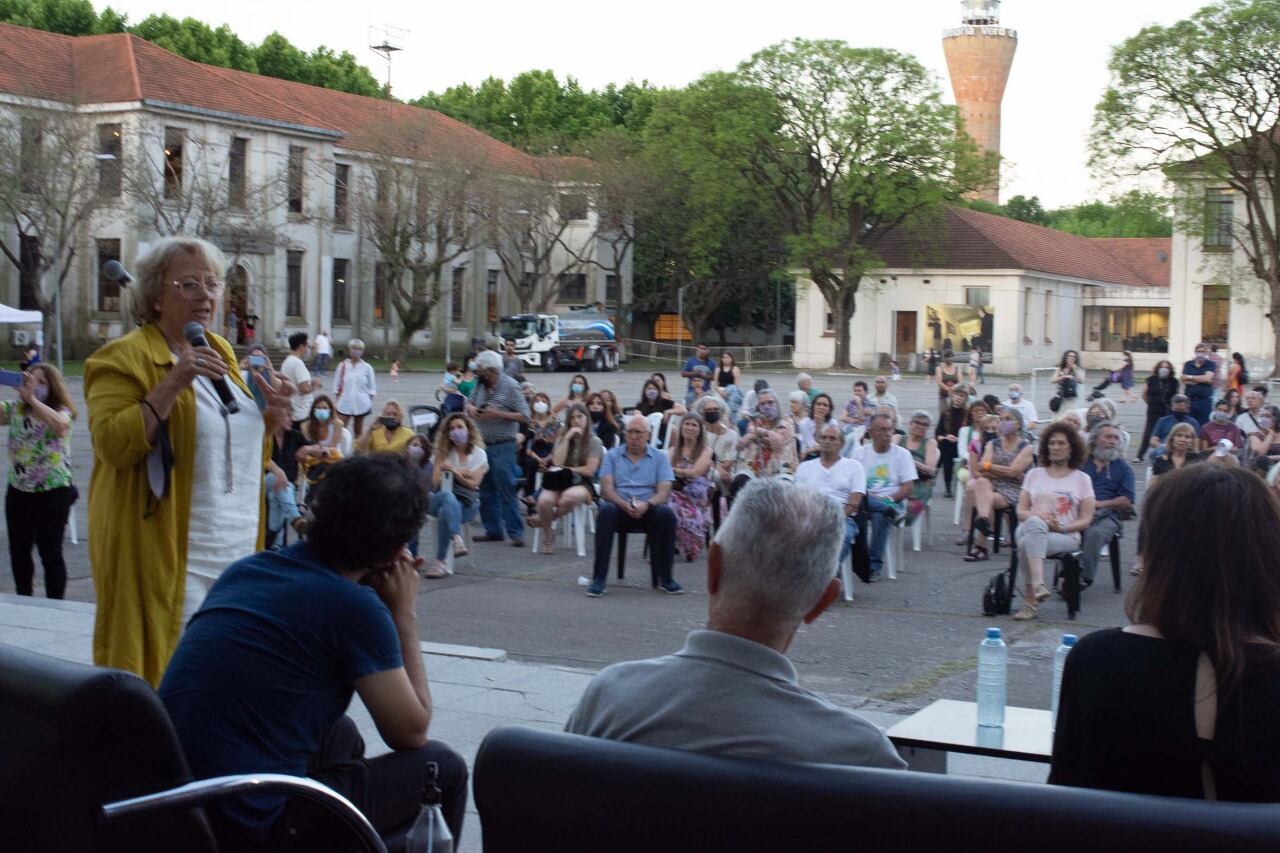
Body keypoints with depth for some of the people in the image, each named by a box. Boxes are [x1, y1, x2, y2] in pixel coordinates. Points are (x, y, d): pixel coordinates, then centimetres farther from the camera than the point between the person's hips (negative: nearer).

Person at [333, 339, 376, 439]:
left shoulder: (367, 367, -1)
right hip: (345, 403, 0)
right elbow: (337, 385, 5)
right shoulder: (343, 366, 0)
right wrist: (337, 399, 2)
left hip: (361, 404, 0)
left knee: (359, 430, 11)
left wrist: (369, 402, -1)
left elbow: (372, 387, 4)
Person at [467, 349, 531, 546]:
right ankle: (493, 530, 20)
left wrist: (498, 414, -20)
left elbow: (524, 416, -12)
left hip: (502, 447, -7)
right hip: (481, 445, 7)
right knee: (486, 491, 11)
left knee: (506, 490, -7)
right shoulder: (480, 384, 7)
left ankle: (516, 532, -2)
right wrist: (470, 408, -2)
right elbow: (469, 402, 23)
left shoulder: (511, 386, -11)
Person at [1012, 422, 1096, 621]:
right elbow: (1021, 511, 11)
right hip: (1032, 529, 2)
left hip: (1066, 536, -2)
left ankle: (1029, 601, -35)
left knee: (1028, 542, -34)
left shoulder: (1082, 479, 12)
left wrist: (1062, 527, -12)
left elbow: (1086, 520, 6)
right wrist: (1037, 516, -11)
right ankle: (1038, 585, -43)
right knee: (1034, 523, -37)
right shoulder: (1034, 474, 18)